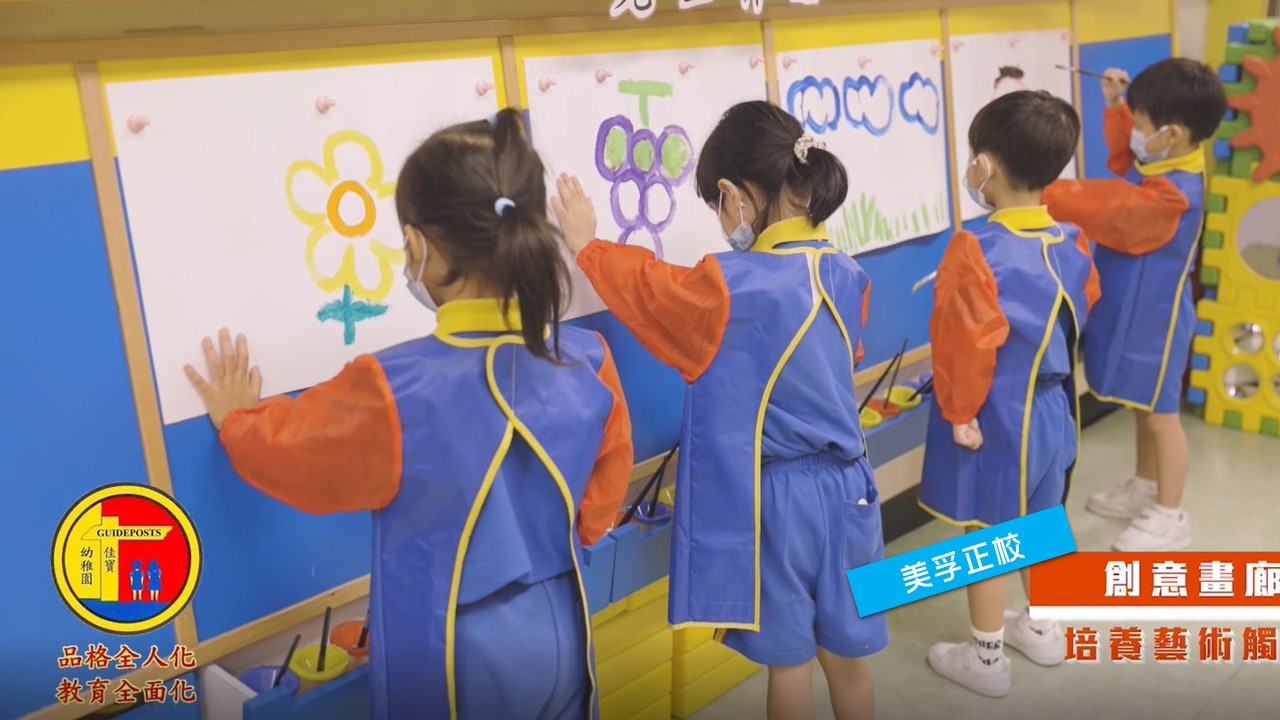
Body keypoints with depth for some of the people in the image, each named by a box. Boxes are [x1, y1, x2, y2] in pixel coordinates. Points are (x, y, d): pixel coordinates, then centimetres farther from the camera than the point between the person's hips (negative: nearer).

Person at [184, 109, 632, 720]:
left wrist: (236, 416, 16)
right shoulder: (589, 362, -15)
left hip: (451, 664, -3)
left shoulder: (391, 391, -27)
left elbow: (287, 452, -4)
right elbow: (597, 508, 1)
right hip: (559, 638, 4)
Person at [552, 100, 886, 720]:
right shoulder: (845, 276, -2)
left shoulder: (733, 286, -21)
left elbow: (651, 290, -4)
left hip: (772, 499, -5)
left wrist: (587, 245, 12)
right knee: (845, 654, 19)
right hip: (843, 487, 6)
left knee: (788, 657, 13)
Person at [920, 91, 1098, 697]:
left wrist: (959, 413, -12)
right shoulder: (1071, 242, -3)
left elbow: (968, 345, -24)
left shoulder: (977, 251, -24)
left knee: (986, 537, 8)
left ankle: (986, 658, 22)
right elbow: (1082, 308, 13)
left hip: (994, 417, -7)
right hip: (1050, 408, 7)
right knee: (1039, 523, 22)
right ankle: (1043, 629, 40)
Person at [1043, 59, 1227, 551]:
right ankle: (1145, 488, 39)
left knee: (1159, 412, 2)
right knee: (1142, 407, 22)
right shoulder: (1160, 162, 0)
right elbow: (1123, 158, 21)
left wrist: (1041, 194, -26)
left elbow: (1106, 210, -29)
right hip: (1132, 311, 9)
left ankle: (1170, 518, 15)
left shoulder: (1173, 194, -29)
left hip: (1153, 318, -9)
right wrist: (1115, 105, 10)